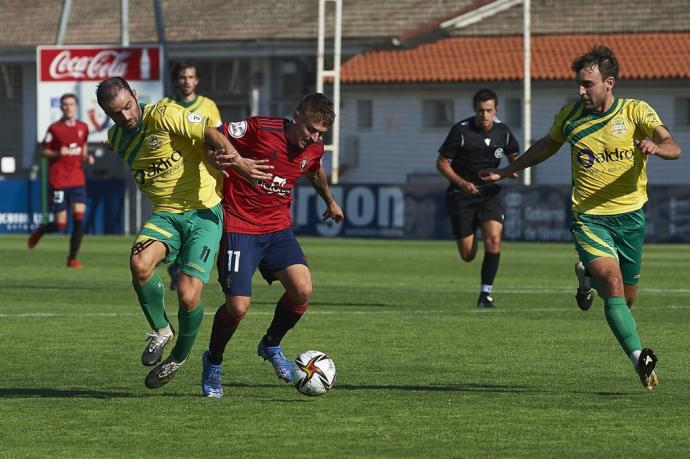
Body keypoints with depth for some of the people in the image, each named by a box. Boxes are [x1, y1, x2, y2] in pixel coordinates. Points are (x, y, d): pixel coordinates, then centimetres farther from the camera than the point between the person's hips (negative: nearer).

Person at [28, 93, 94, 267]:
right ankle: (39, 231, 30)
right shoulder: (54, 128, -5)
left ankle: (72, 259, -1)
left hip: (78, 179, 4)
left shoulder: (83, 127, 9)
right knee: (60, 225, -4)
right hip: (59, 181, -4)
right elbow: (44, 151, 1)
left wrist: (87, 158, 1)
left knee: (79, 218, -10)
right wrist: (57, 154, -19)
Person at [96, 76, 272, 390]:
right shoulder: (117, 138, 6)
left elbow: (211, 134, -15)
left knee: (189, 296, -16)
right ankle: (160, 329, -1)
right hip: (164, 214, 4)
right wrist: (209, 157, -16)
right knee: (140, 264, -28)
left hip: (203, 213, -4)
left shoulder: (162, 115, -12)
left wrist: (238, 161, -31)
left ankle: (179, 356, 15)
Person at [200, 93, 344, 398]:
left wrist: (330, 202, 44)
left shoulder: (314, 150, 3)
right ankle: (213, 362, 16)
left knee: (303, 290, -16)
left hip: (278, 227, 5)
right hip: (239, 227, -5)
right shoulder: (260, 129, -17)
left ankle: (271, 346, 12)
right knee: (238, 305, -14)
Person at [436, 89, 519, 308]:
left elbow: (514, 156, 16)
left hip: (489, 191, 2)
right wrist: (461, 182, -22)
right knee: (468, 255, -1)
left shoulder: (502, 131, -1)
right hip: (461, 195, -2)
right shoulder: (461, 131, -12)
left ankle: (485, 293, -12)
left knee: (493, 238, -22)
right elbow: (442, 162, -7)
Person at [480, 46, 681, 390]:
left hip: (629, 216, 1)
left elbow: (673, 149, -17)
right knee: (612, 281, -24)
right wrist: (507, 172, 27)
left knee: (626, 297, 12)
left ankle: (587, 280, 46)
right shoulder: (570, 116, 1)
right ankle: (639, 358, -26)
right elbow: (547, 145, 21)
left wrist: (655, 146, -40)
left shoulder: (636, 112, -6)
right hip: (588, 217, -1)